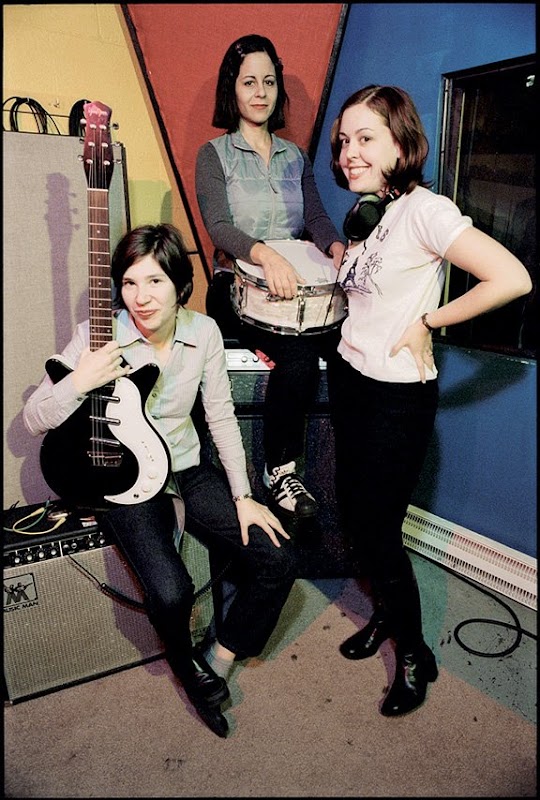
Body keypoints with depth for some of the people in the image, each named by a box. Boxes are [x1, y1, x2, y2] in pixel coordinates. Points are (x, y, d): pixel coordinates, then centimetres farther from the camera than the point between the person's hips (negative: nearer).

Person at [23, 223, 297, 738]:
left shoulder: (203, 332, -5)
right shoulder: (97, 338, -14)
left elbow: (221, 417, 2)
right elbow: (33, 421, -10)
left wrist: (243, 497, -2)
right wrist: (79, 383, -29)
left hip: (188, 469, 4)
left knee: (276, 561, -10)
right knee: (170, 592, -25)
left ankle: (218, 659, 16)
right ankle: (186, 664, 13)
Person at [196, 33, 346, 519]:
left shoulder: (295, 157, 19)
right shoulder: (214, 155, 4)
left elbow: (316, 216, 6)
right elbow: (218, 225, -13)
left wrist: (335, 248, -18)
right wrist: (265, 253, -34)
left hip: (296, 286, 4)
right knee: (299, 353, -31)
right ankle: (280, 471, -13)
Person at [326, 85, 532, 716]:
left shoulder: (423, 209, -17)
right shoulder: (364, 211, 9)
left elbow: (512, 279, -26)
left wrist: (427, 321, -17)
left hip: (399, 396, -8)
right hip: (349, 377, 8)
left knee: (376, 528, 1)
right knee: (352, 510, 15)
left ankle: (414, 654, 26)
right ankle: (386, 612, 40)